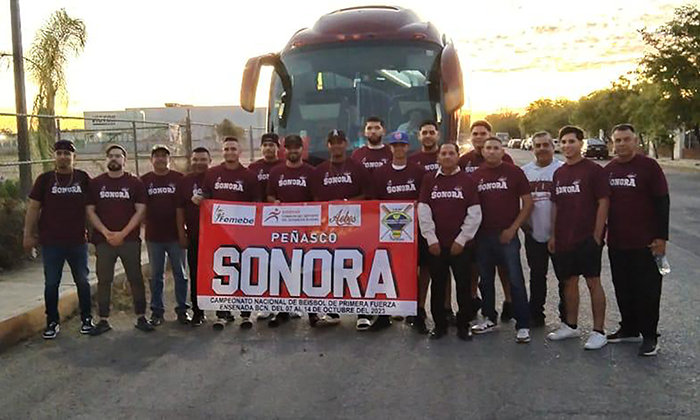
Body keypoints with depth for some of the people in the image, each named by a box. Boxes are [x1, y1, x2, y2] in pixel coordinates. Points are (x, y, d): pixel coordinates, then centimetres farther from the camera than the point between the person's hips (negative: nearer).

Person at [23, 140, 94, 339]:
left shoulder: (83, 178, 1)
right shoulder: (45, 179, 2)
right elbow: (33, 208, 3)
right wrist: (28, 235, 0)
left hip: (78, 241, 0)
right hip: (51, 242, 0)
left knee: (82, 281, 9)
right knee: (51, 283, 7)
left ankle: (87, 318, 22)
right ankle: (52, 322, 18)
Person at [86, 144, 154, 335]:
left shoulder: (135, 183, 3)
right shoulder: (96, 183, 8)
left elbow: (140, 210, -2)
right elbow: (90, 211, 5)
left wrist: (123, 233, -10)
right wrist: (106, 233, -9)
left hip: (130, 239, -1)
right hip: (103, 240, 1)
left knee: (136, 278, 1)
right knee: (103, 280, 4)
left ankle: (141, 317, 9)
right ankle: (103, 320, 11)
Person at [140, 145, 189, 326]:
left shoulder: (179, 178, 1)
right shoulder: (144, 180, 5)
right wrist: (144, 223, 0)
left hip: (175, 234, -1)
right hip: (153, 236, 1)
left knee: (180, 274, 5)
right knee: (156, 275, 9)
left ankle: (182, 309, 15)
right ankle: (156, 311, 18)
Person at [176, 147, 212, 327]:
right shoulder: (184, 181, 7)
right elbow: (180, 209, 7)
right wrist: (181, 234, 2)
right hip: (194, 236, 2)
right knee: (195, 275, 6)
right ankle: (197, 312, 15)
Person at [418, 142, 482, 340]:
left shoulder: (467, 180, 2)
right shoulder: (429, 180, 6)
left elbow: (474, 214, -2)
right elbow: (423, 211, 1)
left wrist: (462, 239, -7)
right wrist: (431, 238, -6)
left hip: (461, 244, -1)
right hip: (436, 244, 1)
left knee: (464, 285, 3)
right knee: (437, 285, 8)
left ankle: (463, 325, 16)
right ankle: (439, 325, 20)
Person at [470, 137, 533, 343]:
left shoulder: (514, 172, -1)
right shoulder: (476, 176, 8)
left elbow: (527, 203, -1)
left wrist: (513, 228, -7)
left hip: (507, 235, -4)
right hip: (482, 235, 4)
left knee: (515, 280, -4)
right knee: (485, 280, 12)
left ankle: (523, 325, 4)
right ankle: (490, 319, 27)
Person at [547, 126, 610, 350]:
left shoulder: (593, 170, -6)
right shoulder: (559, 173, 12)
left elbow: (603, 203, -9)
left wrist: (597, 236, -13)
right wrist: (554, 235, 12)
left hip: (587, 238, -6)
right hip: (564, 239, 6)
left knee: (593, 282, -2)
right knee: (569, 281, 13)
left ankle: (599, 332, 6)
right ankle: (571, 326, 25)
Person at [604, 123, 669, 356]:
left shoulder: (649, 166, -7)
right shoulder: (608, 170, 9)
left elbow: (662, 202, -9)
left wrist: (661, 237, -12)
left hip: (645, 243, -5)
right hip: (616, 243, 6)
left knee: (647, 291, 1)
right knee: (623, 290, 14)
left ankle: (649, 336, 13)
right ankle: (629, 329, 28)